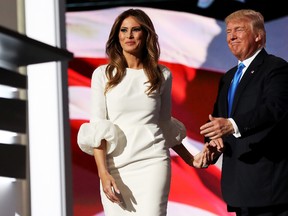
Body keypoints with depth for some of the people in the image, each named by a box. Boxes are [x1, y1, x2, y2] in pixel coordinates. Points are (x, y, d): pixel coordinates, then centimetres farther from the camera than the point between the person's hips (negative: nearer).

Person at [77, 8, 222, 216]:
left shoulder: (162, 75, 10)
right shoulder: (103, 74, 5)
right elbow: (96, 127, 0)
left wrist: (190, 159, 14)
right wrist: (103, 172, -9)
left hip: (153, 164, 0)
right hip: (115, 168, 0)